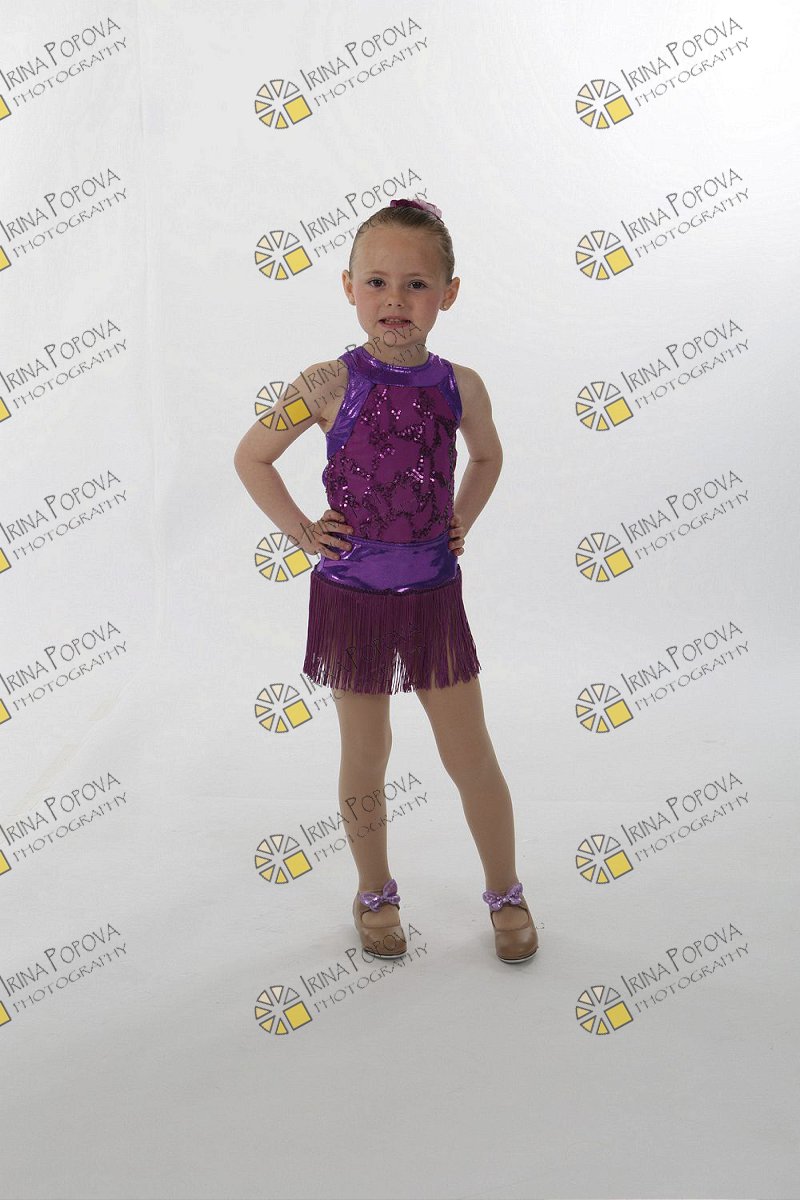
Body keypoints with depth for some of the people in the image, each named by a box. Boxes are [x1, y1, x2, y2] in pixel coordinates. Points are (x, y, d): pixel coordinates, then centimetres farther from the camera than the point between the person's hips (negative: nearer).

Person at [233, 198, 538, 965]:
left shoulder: (460, 385, -2)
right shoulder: (329, 384, -10)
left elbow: (488, 456, 18)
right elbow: (250, 457, 0)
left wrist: (462, 519, 6)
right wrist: (301, 531, -5)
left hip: (434, 594, 2)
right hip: (353, 598, -2)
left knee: (470, 757, 9)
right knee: (365, 759, 12)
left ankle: (505, 892, 29)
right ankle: (375, 894, 33)